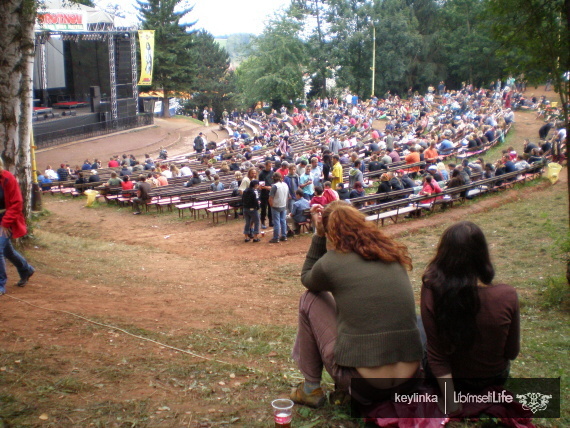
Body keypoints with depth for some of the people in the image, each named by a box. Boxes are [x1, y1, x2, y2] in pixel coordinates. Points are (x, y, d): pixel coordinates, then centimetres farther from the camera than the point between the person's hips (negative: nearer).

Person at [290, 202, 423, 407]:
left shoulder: (331, 262, -7)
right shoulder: (393, 252, 6)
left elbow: (307, 278, 16)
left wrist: (319, 235, 13)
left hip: (362, 382, -5)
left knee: (310, 299, 13)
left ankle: (311, 388, 20)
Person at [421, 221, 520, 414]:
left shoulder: (431, 293, -28)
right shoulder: (507, 296, -26)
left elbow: (436, 357, -22)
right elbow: (512, 352, -11)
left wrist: (451, 405, -13)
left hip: (450, 378, -3)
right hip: (494, 378, 3)